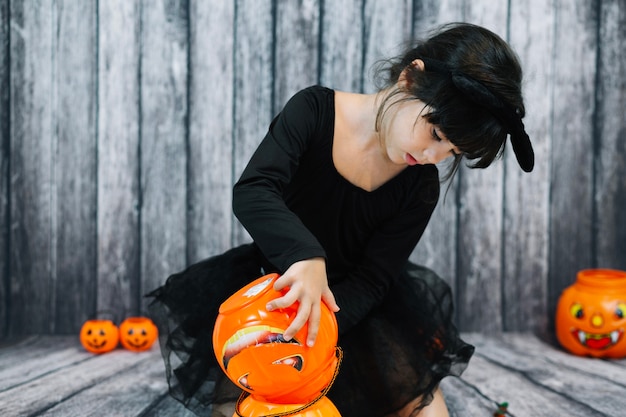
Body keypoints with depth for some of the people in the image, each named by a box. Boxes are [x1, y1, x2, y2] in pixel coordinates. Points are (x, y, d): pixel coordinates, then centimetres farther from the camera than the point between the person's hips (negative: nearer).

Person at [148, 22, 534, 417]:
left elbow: (371, 279, -14)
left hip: (348, 306, 2)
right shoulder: (316, 110, -16)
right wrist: (305, 256, -47)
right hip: (275, 289, -2)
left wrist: (314, 327, -32)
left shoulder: (420, 187, -11)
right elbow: (252, 192, -29)